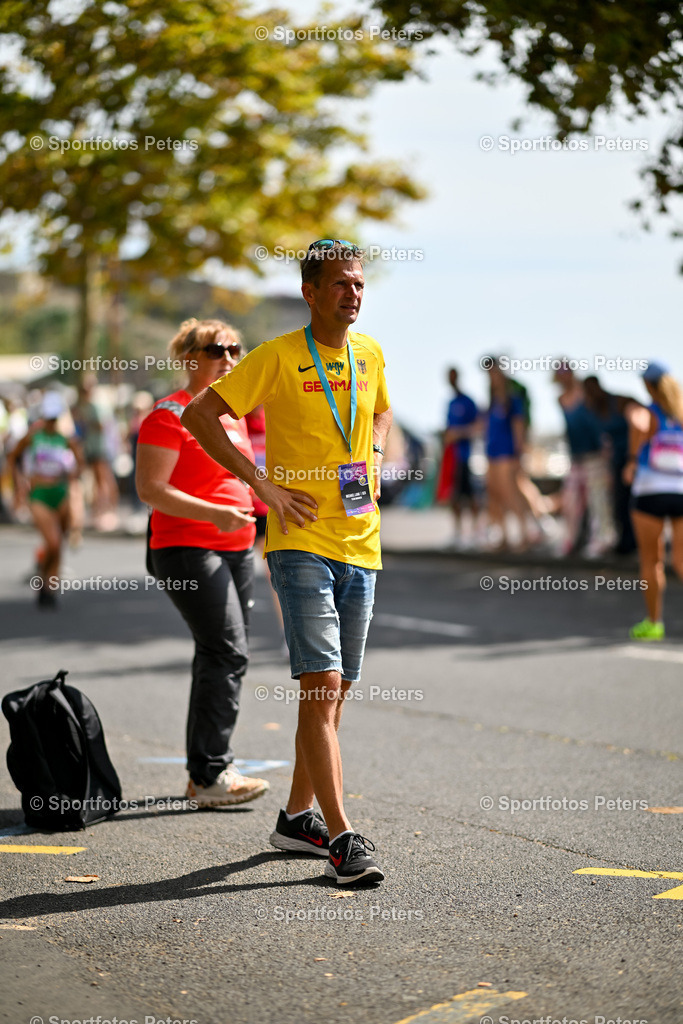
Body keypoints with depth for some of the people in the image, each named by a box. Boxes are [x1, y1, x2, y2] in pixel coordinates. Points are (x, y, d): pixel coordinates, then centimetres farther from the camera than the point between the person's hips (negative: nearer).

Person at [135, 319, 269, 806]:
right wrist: (214, 513, -25)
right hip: (188, 548, -9)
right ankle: (210, 776, -14)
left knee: (221, 658, 9)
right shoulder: (170, 414, -9)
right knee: (228, 652, -17)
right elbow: (149, 488, -16)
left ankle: (205, 774, 16)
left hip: (237, 547, 9)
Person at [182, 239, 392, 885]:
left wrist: (372, 460, 12)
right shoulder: (278, 358, -7)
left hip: (361, 546, 6)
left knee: (335, 691, 11)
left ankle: (297, 818, 25)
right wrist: (261, 484, -13)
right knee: (321, 686, -13)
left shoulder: (369, 355, 11)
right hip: (301, 542, -6)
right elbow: (198, 413, -9)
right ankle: (341, 840, -14)